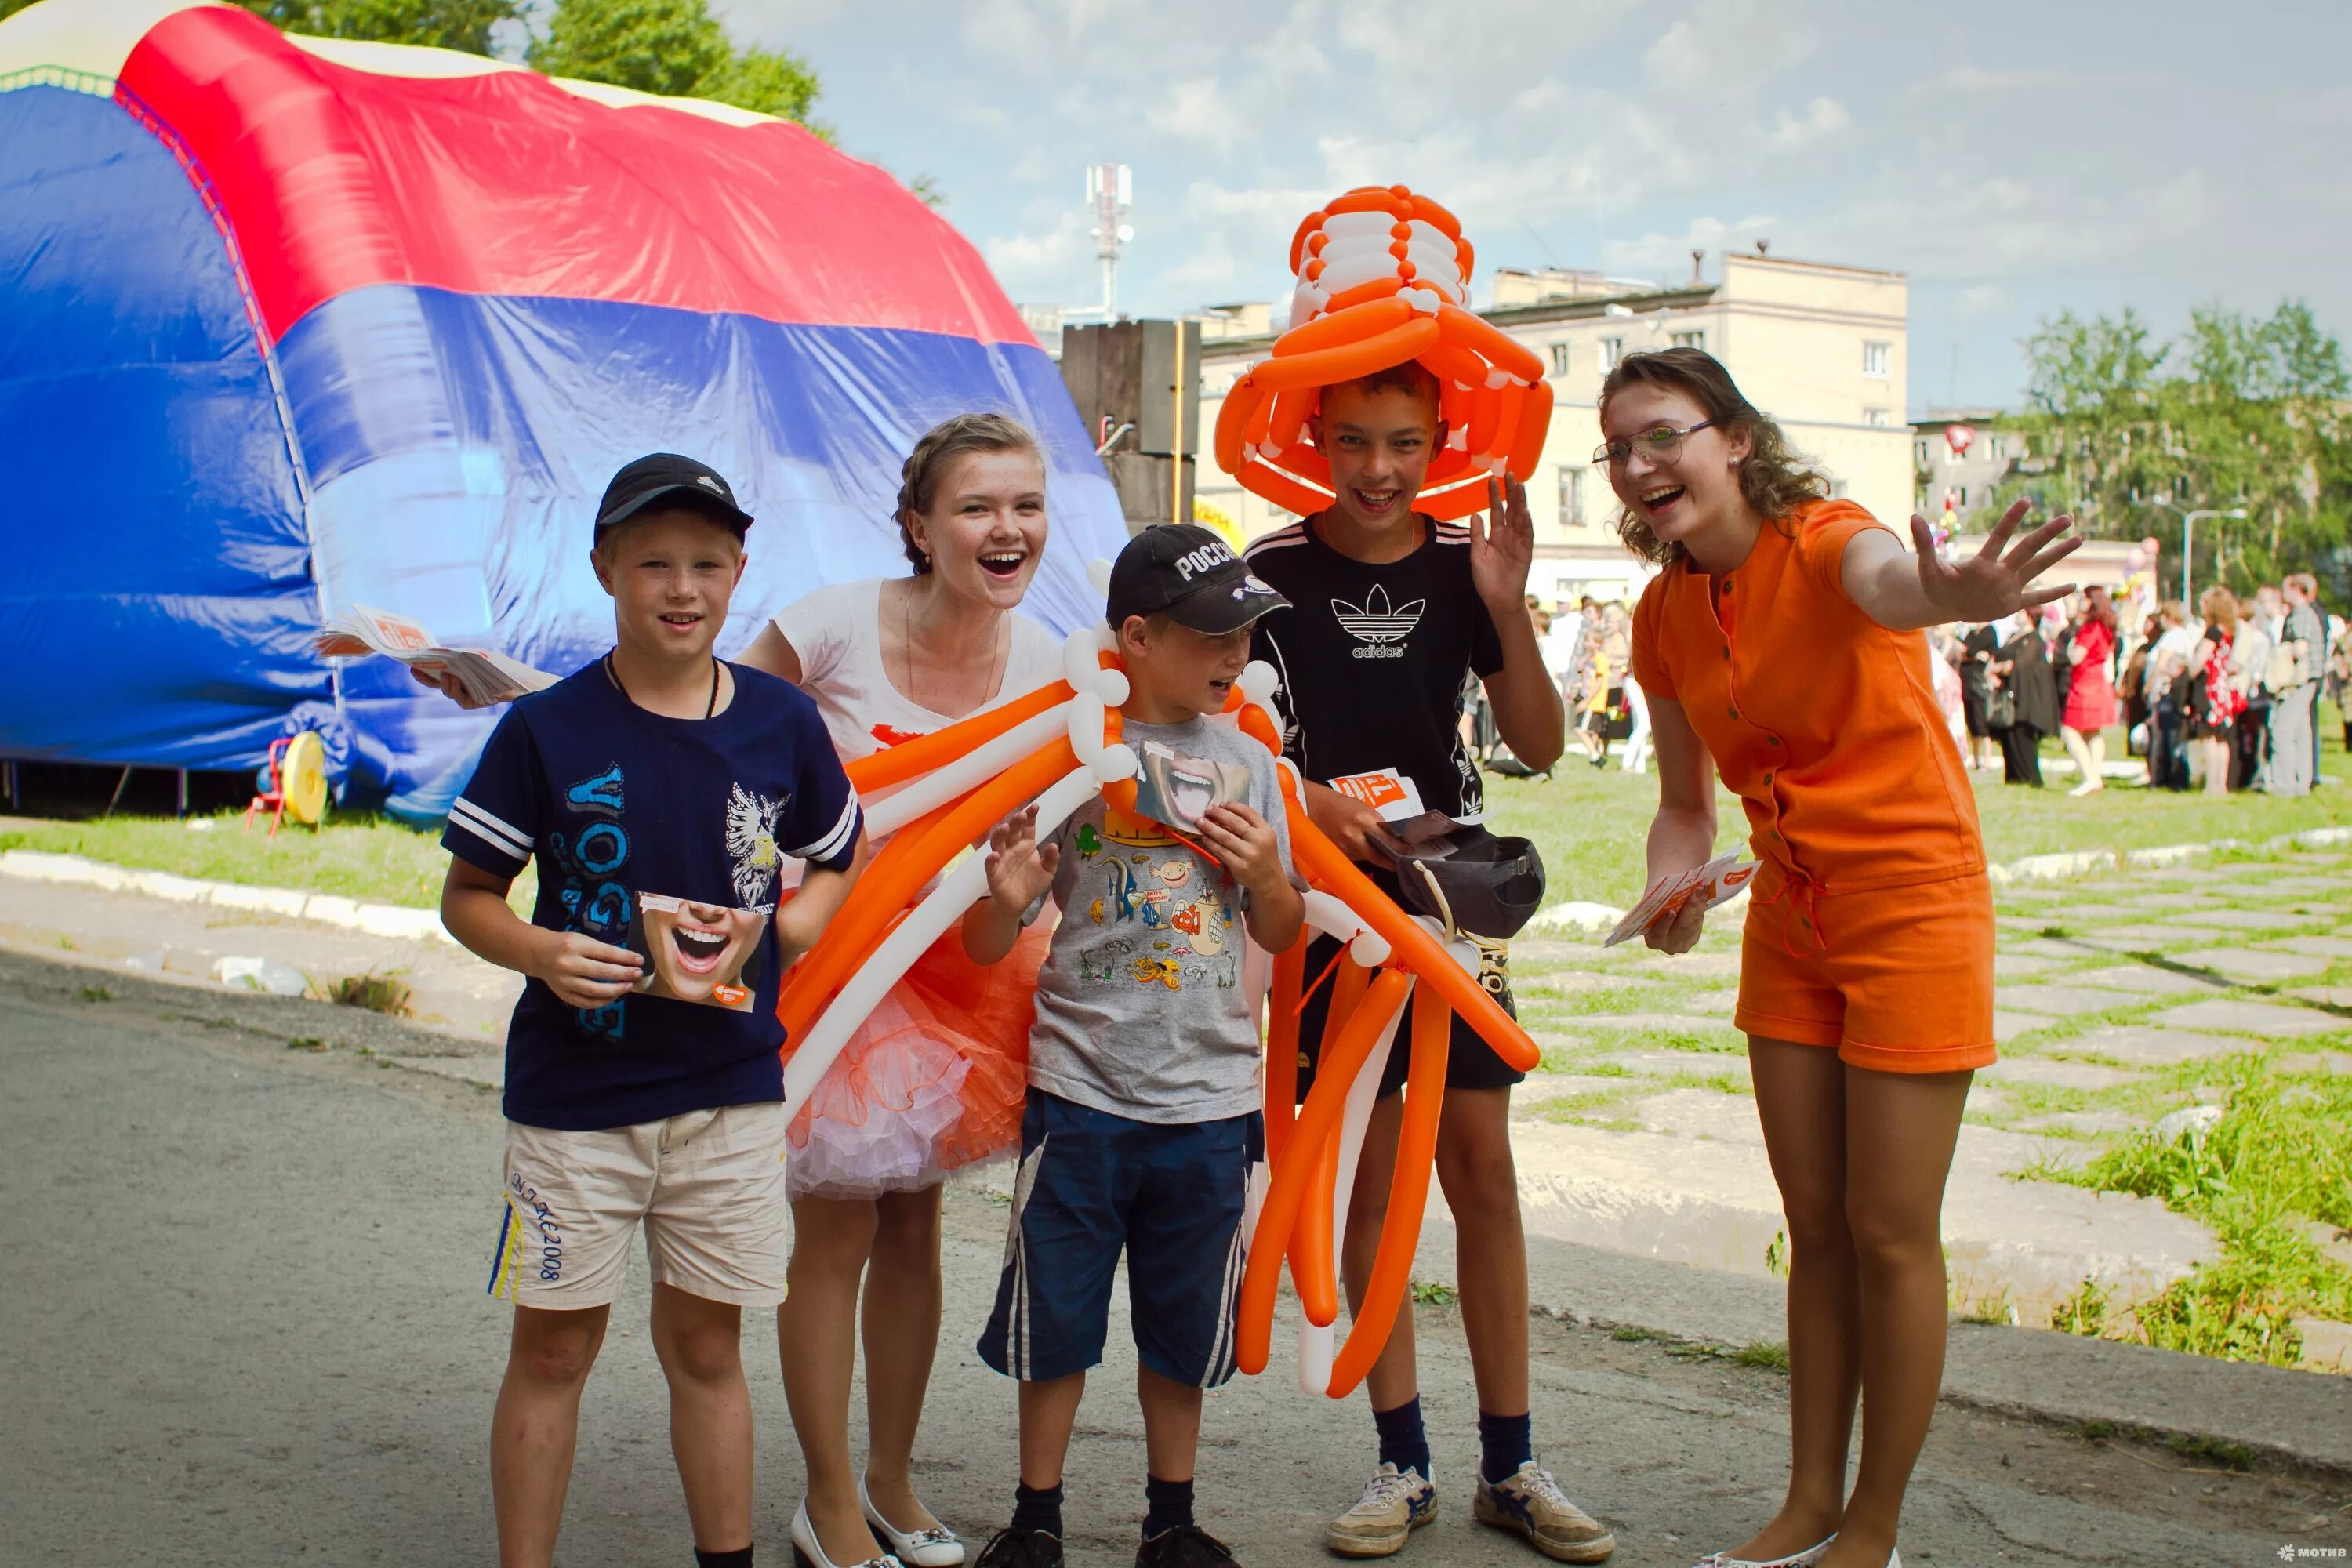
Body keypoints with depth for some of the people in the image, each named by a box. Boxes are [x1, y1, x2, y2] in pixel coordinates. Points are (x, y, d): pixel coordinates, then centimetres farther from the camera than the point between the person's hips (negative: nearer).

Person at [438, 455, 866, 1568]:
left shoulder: (782, 722, 0)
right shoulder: (547, 729, -6)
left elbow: (843, 863, 14)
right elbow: (466, 894, 0)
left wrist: (771, 936, -6)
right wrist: (541, 951, -20)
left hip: (733, 1087, 2)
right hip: (574, 1089, -2)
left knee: (707, 1344, 12)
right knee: (554, 1347, 5)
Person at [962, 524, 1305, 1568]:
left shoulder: (1246, 762, 6)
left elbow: (1281, 935, 15)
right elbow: (988, 949, -3)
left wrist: (1266, 874, -6)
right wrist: (1006, 899, -25)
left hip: (1211, 1098, 3)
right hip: (1081, 1090, -3)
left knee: (1184, 1328, 13)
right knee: (1056, 1321, 6)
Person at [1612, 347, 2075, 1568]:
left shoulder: (1824, 542, -19)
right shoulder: (1666, 614, 1)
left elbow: (1884, 583, -45)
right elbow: (1686, 803, 10)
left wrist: (1955, 598, -69)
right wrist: (1669, 893, -11)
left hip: (1913, 910, -6)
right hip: (1789, 923, 6)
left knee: (1891, 1233, 1)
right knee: (1814, 1227, 14)